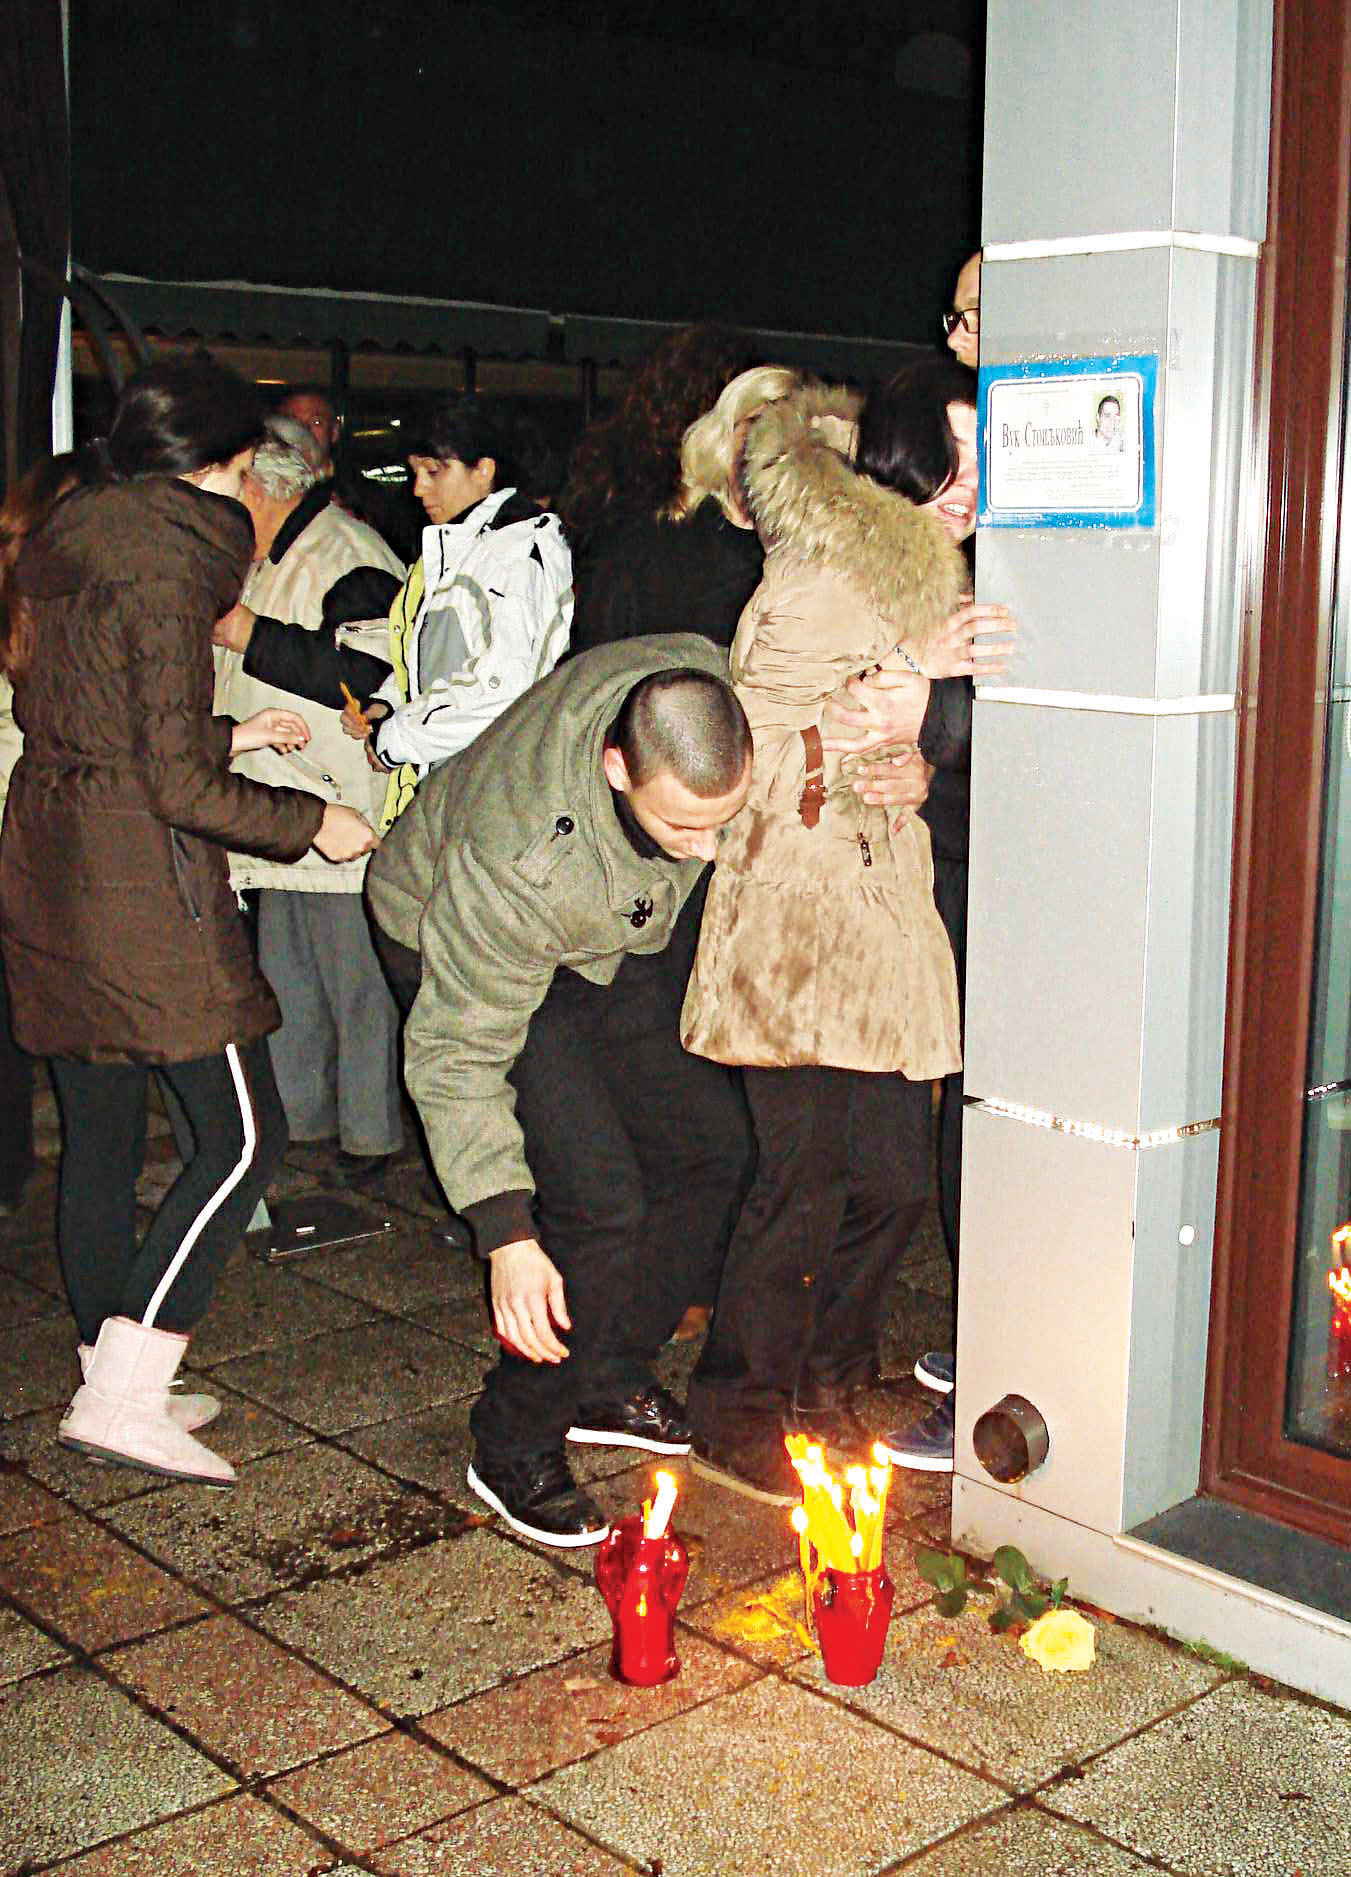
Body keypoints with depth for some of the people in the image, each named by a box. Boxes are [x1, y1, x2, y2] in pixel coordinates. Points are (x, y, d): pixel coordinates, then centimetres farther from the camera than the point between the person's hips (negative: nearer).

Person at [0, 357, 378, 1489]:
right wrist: (311, 823, -4)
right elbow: (179, 784, -18)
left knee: (101, 1136, 14)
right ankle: (123, 1396, -6)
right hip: (140, 885, -9)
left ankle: (113, 1384, 23)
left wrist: (229, 737, 25)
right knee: (244, 1134, -3)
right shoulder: (166, 570, -14)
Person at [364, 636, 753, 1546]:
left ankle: (608, 1379, 24)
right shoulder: (519, 860, -43)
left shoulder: (711, 679, -30)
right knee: (597, 1199, -18)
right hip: (444, 939, -6)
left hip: (606, 941, 7)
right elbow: (456, 1053, -32)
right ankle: (516, 1451, 1)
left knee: (706, 1151, 4)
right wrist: (507, 1236, -35)